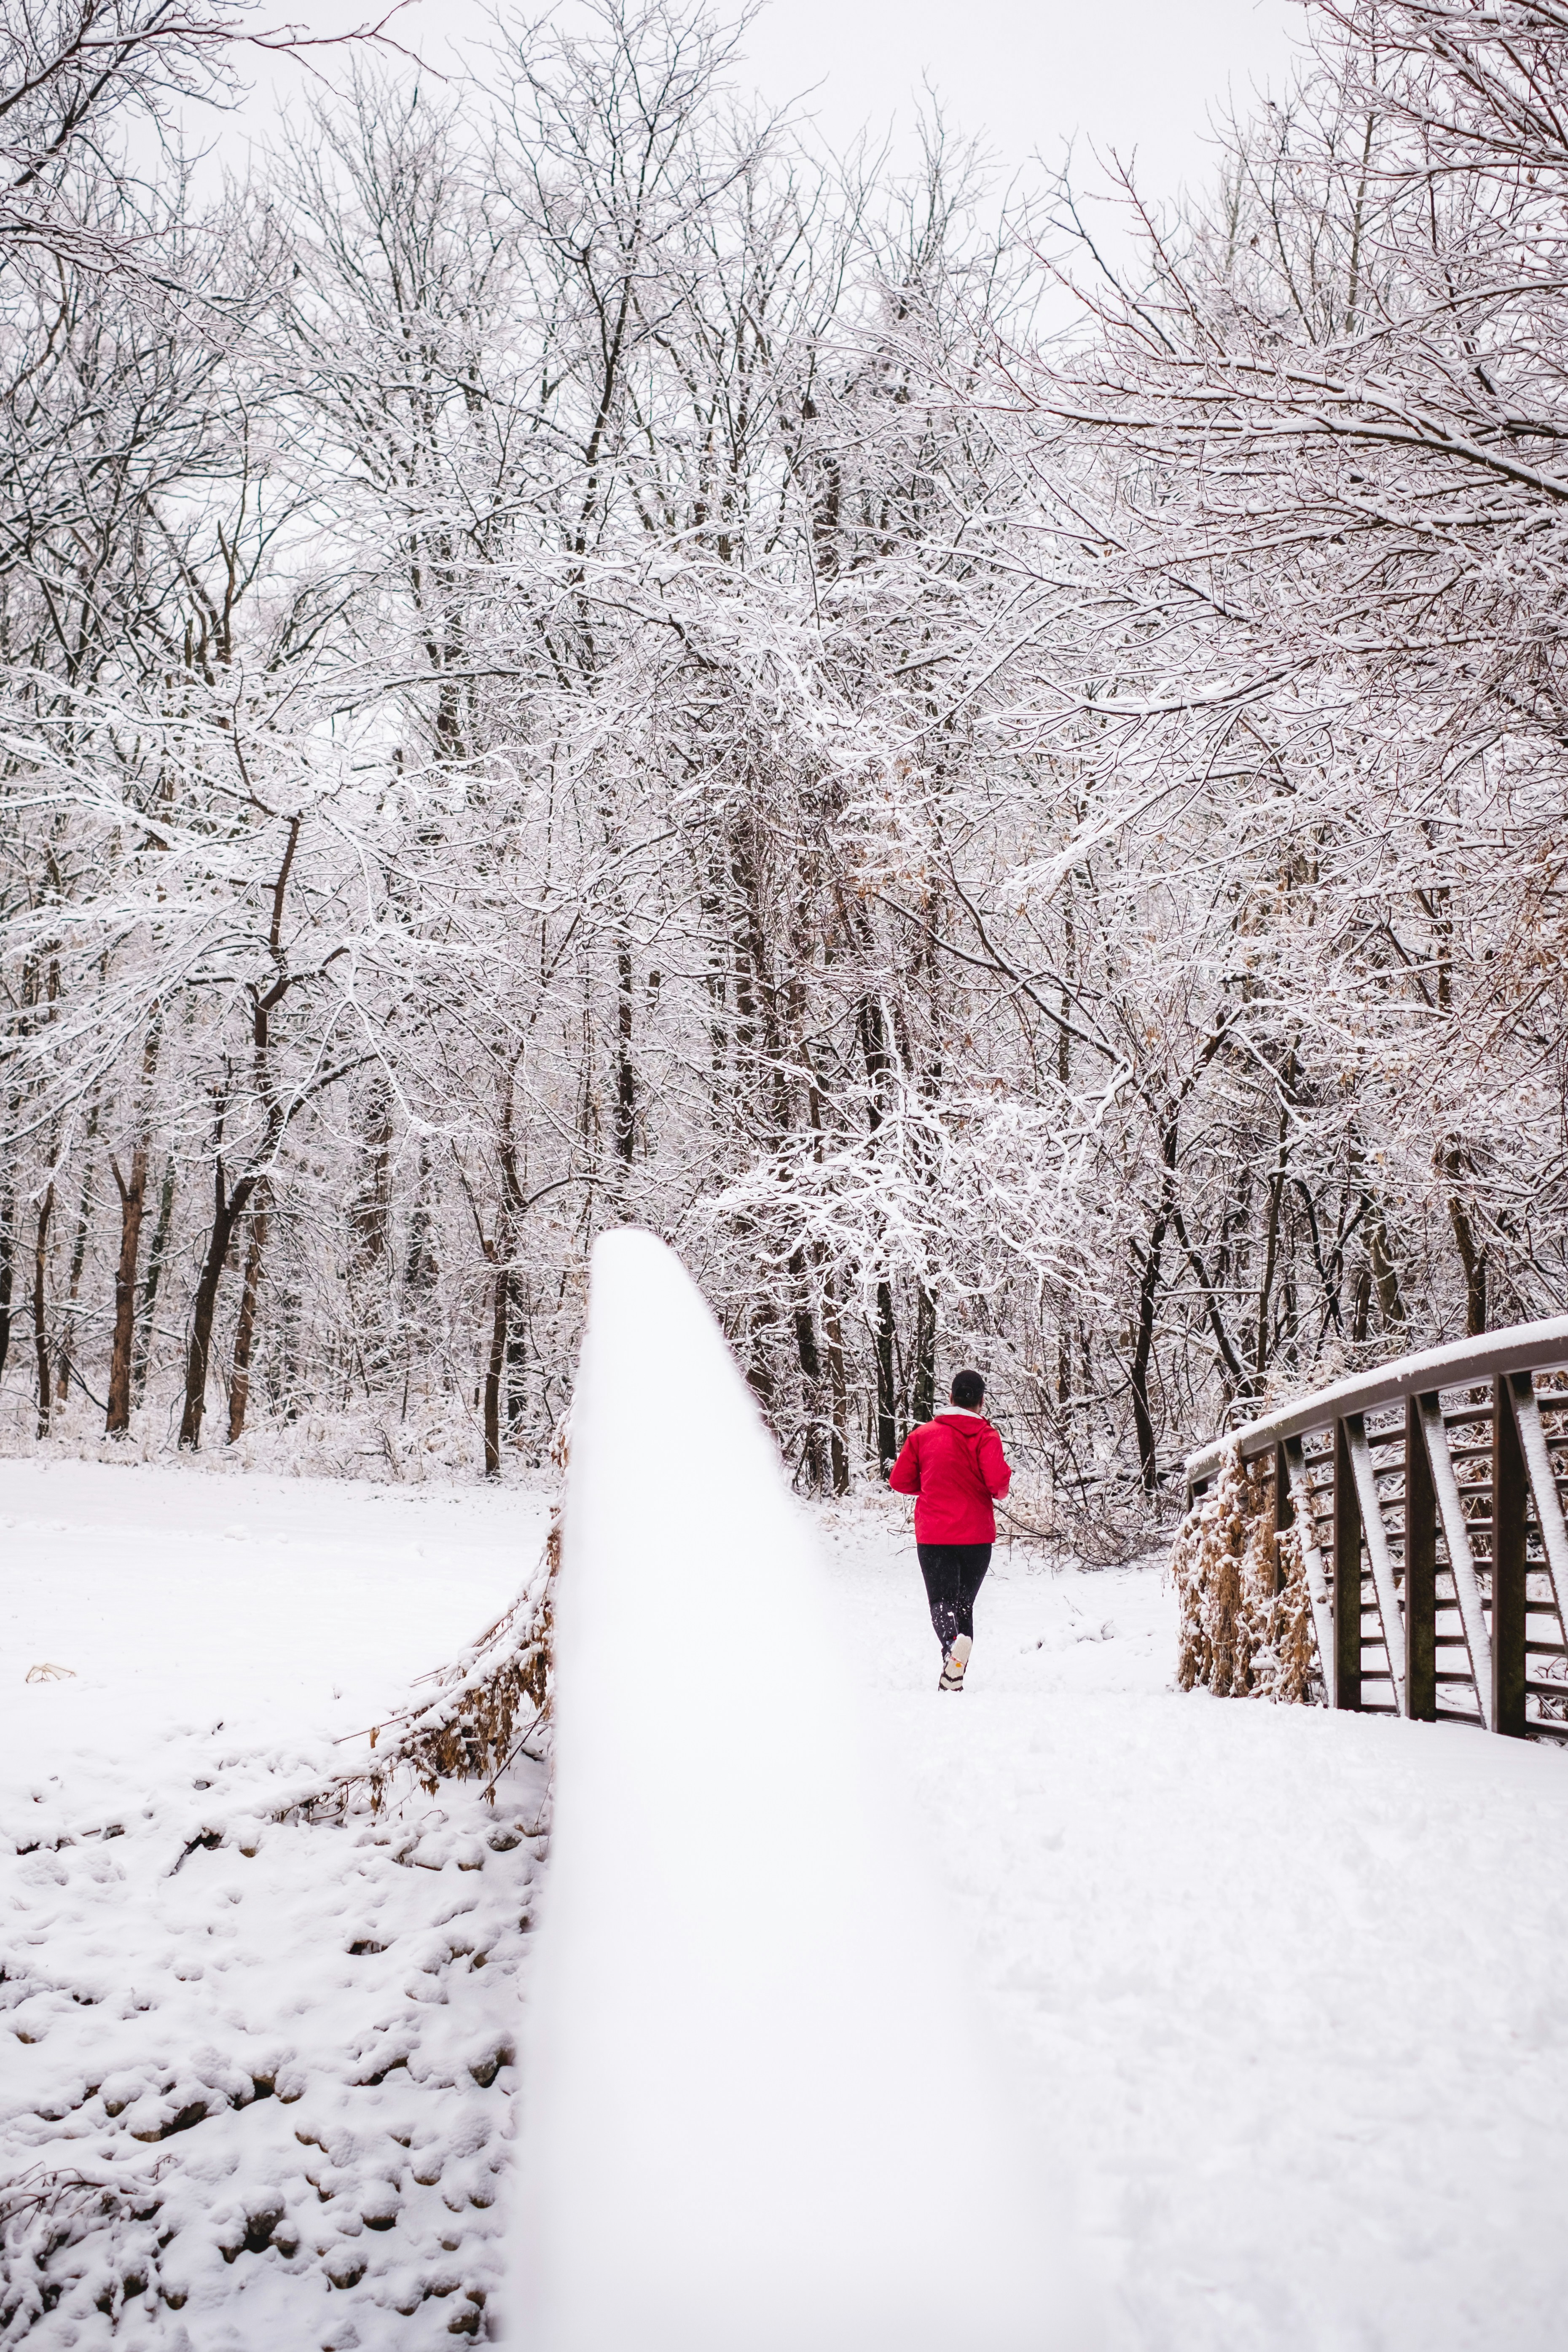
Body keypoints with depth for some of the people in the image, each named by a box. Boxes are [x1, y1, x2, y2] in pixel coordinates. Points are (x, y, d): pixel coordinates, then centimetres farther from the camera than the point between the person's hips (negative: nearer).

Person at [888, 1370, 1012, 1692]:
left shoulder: (923, 1434, 3)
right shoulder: (985, 1436, -5)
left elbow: (900, 1481, 4)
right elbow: (998, 1481, -18)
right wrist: (999, 1491, 5)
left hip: (933, 1535, 0)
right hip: (976, 1535, 0)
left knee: (942, 1602, -1)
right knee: (964, 1603, 14)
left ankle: (954, 1641, -34)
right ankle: (953, 1679, 12)